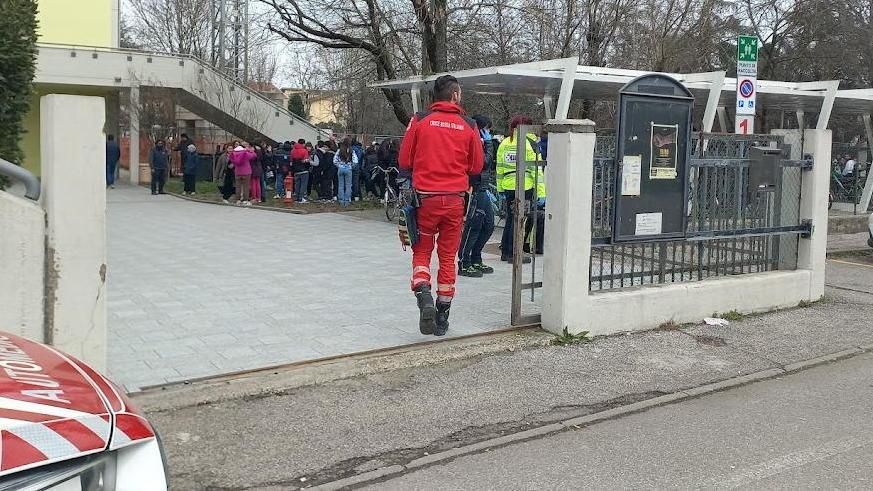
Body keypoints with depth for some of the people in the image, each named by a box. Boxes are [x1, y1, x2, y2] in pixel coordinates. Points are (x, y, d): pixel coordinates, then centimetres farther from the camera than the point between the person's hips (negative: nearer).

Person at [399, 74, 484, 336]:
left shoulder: (419, 120, -3)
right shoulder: (469, 126, 0)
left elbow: (404, 161, 2)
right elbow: (476, 167, 6)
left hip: (425, 198, -1)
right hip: (455, 199, 1)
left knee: (421, 252, 12)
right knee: (448, 257, 11)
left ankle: (425, 299, -13)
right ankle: (442, 318, 16)